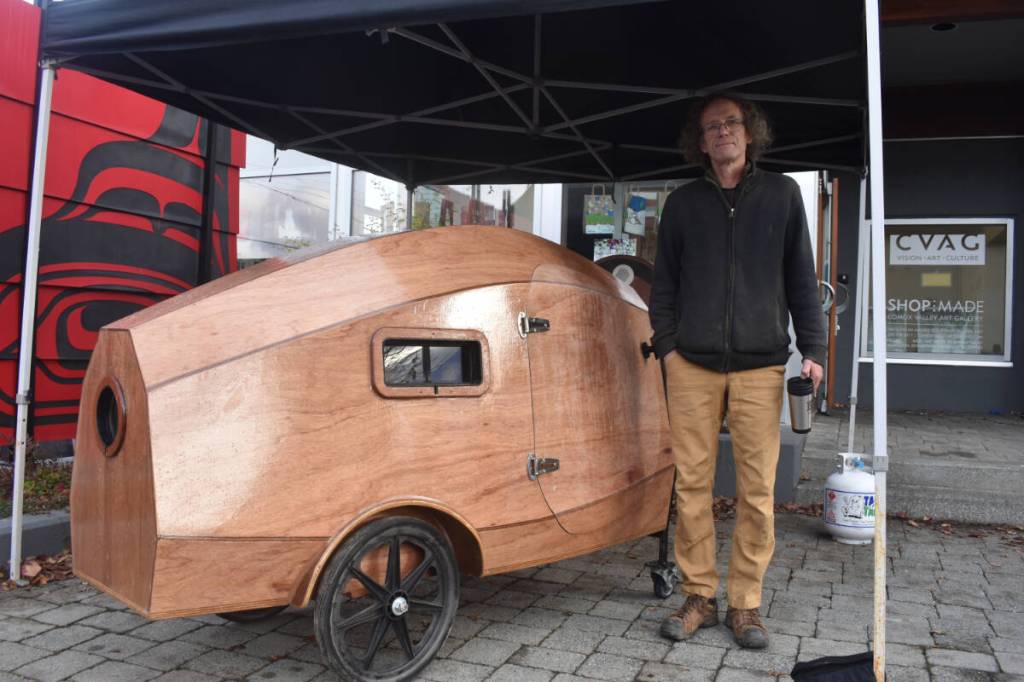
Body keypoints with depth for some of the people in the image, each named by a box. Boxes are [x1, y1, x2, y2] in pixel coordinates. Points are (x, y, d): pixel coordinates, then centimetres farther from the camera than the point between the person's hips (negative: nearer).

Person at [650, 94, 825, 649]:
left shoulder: (782, 194, 11)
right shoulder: (682, 203, 12)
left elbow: (801, 277, 10)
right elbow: (664, 283, 13)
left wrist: (812, 349, 3)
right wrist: (666, 344, 0)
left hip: (760, 366, 0)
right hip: (693, 364, 1)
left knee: (757, 489, 0)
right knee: (692, 483, 1)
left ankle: (744, 604, 13)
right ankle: (699, 596, 14)